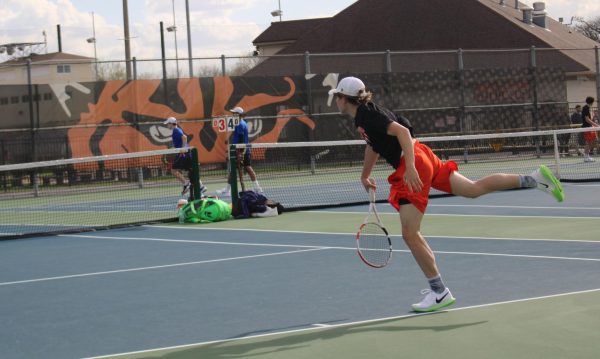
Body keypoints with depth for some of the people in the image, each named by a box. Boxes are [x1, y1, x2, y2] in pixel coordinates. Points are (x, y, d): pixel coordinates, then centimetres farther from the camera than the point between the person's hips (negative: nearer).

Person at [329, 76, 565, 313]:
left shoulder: (368, 115, -14)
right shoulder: (361, 118, 16)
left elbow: (402, 131, -25)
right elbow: (373, 145, 35)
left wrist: (410, 167, -33)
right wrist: (365, 176, 47)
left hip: (414, 162, -10)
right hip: (422, 159, 10)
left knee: (410, 234, -8)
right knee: (475, 189, 16)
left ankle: (439, 293, -3)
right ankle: (534, 179, 14)